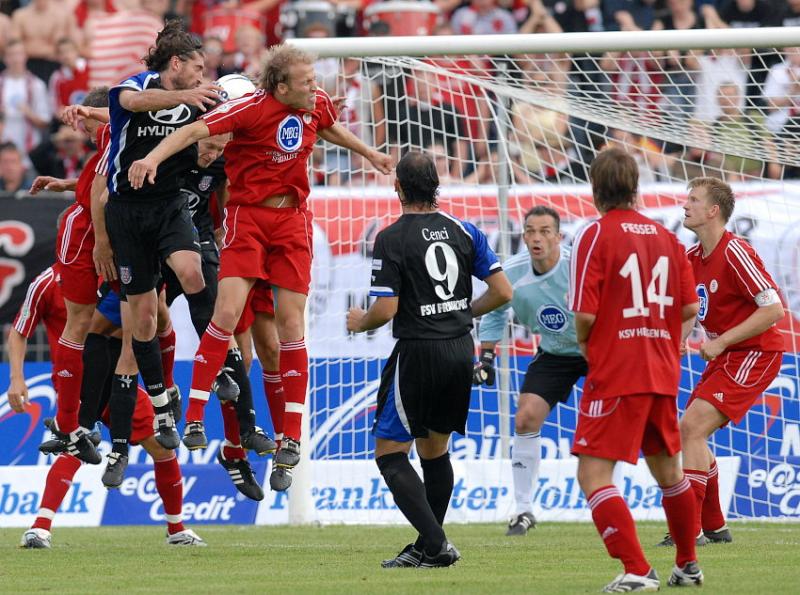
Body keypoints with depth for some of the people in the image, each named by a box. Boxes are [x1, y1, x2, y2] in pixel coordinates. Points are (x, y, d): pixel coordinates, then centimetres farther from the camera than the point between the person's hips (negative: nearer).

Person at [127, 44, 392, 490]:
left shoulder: (318, 104, 0)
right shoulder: (252, 108, -18)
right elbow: (195, 130, -27)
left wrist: (370, 154, 37)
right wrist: (153, 157, -42)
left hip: (293, 219, 4)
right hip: (248, 215, -4)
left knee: (292, 324, 0)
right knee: (227, 313, -16)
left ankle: (292, 436, 5)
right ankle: (194, 417, -7)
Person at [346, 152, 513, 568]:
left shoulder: (392, 238, -11)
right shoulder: (463, 231, 5)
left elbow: (386, 308, -15)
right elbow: (502, 291, 4)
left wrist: (360, 322, 7)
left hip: (417, 352, -6)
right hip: (460, 350, 6)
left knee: (390, 453, 1)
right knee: (434, 450, 18)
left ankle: (436, 543, -14)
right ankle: (427, 549, 21)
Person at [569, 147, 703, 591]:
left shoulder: (595, 235, -9)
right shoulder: (666, 237, 8)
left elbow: (585, 313, -15)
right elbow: (689, 308, 9)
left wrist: (584, 341, 6)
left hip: (614, 375, -7)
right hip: (662, 374, 7)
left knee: (593, 474, -7)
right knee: (668, 470, 22)